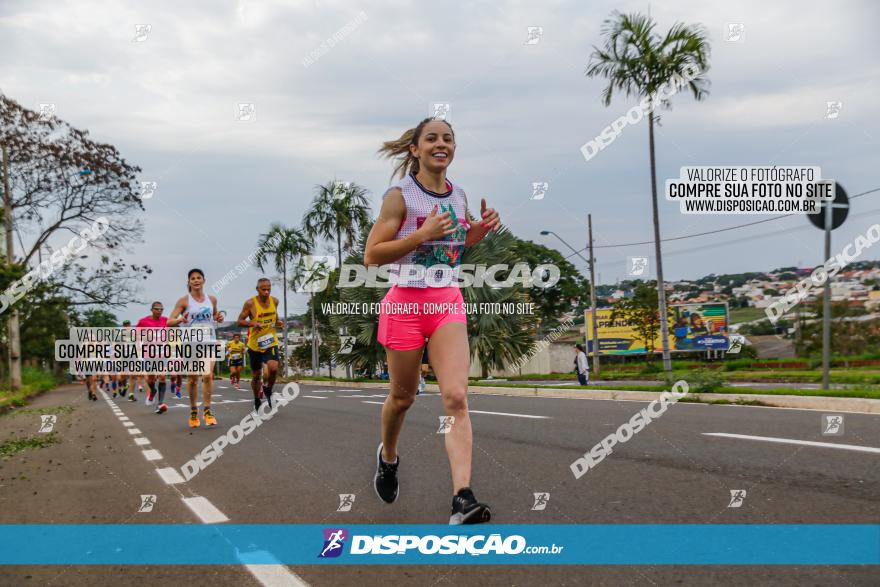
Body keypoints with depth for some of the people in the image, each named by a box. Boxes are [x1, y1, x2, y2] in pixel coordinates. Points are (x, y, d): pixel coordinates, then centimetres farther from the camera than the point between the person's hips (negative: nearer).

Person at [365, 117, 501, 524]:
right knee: (403, 396, 12)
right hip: (405, 303, -3)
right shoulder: (400, 195, -7)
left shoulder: (459, 196, 9)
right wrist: (423, 234, -21)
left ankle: (463, 499, -18)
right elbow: (371, 255, -11)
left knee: (456, 397, -12)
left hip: (448, 304, 3)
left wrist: (480, 231, 4)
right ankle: (388, 456, 44)